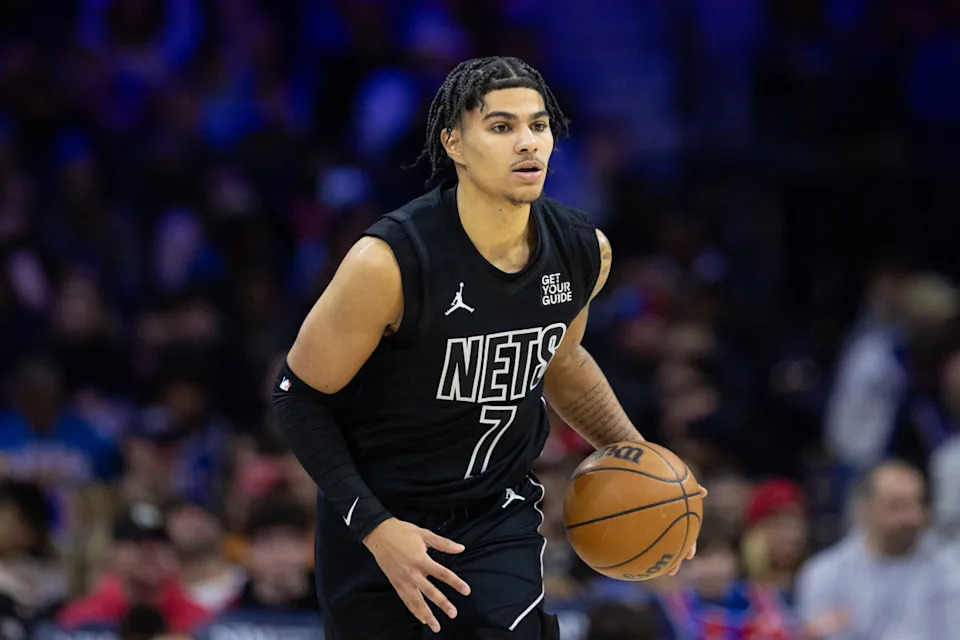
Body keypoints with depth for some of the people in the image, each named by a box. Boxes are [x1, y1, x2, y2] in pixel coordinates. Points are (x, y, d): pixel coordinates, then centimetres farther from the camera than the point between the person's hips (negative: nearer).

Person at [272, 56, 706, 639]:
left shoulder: (584, 252, -7)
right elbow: (300, 395, -13)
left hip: (499, 518, 3)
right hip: (379, 516, -3)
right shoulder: (390, 262, -24)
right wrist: (374, 526, -20)